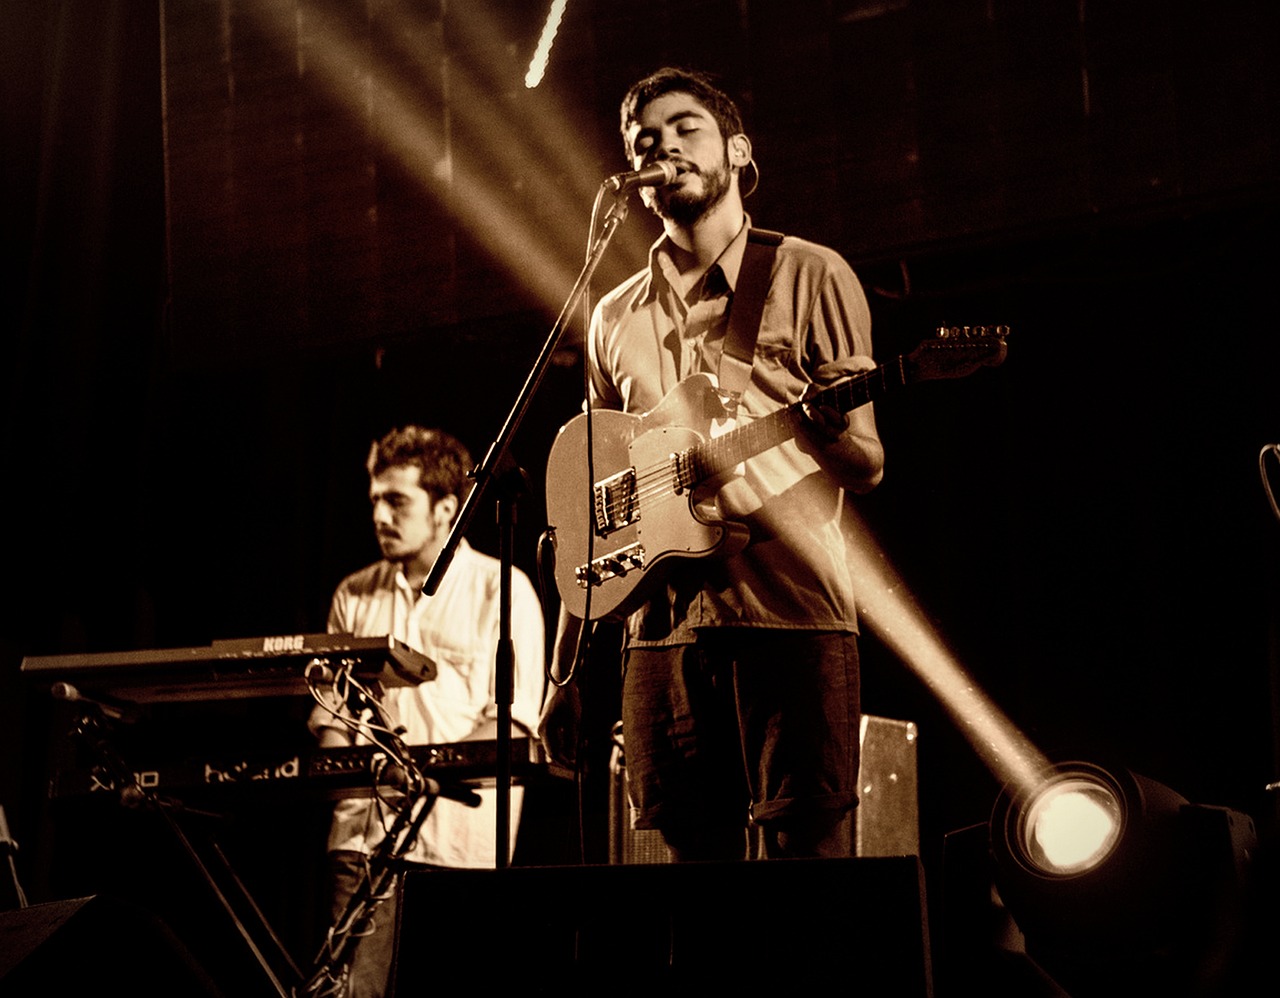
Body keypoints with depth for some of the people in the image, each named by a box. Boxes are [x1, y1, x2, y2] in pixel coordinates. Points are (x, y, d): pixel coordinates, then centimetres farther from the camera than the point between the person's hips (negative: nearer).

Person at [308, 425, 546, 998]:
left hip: (460, 835, -4)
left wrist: (431, 768, -18)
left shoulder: (501, 591, 1)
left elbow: (513, 719, -6)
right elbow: (331, 709, 19)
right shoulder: (354, 597, 16)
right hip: (364, 827, 4)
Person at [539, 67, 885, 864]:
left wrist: (833, 425, -22)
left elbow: (866, 469, 2)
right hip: (663, 629, 4)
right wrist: (566, 670, 14)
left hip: (791, 617, -4)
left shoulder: (809, 276, 6)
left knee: (803, 860, -10)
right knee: (696, 860, 3)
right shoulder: (617, 318, 19)